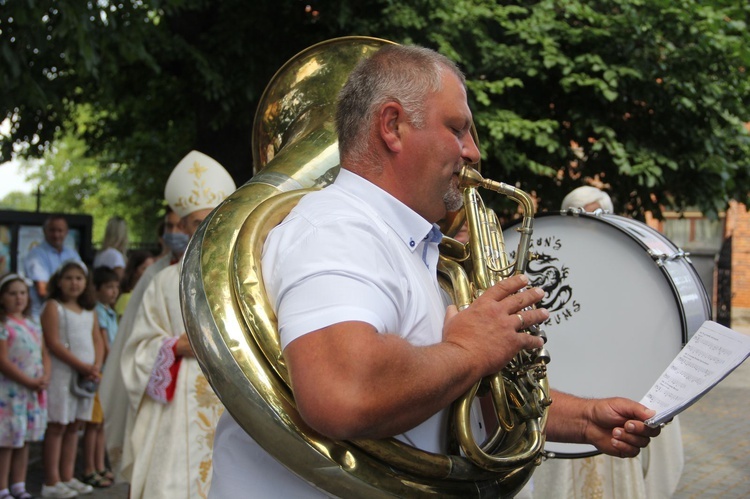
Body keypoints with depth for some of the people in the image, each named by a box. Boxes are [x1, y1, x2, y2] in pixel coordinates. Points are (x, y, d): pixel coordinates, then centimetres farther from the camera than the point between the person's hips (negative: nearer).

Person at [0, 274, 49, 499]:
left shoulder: (33, 325, 13)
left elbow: (44, 354, 14)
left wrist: (45, 377, -4)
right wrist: (30, 382, -16)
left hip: (34, 393, 7)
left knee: (24, 440, 13)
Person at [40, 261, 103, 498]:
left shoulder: (89, 310, 17)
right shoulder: (53, 307, -3)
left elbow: (97, 341, 13)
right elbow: (54, 343, -12)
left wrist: (96, 367, -5)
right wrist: (82, 366, -14)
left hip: (87, 375, 6)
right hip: (62, 372, -6)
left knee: (74, 426, 9)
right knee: (58, 426, -5)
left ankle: (67, 477, 15)